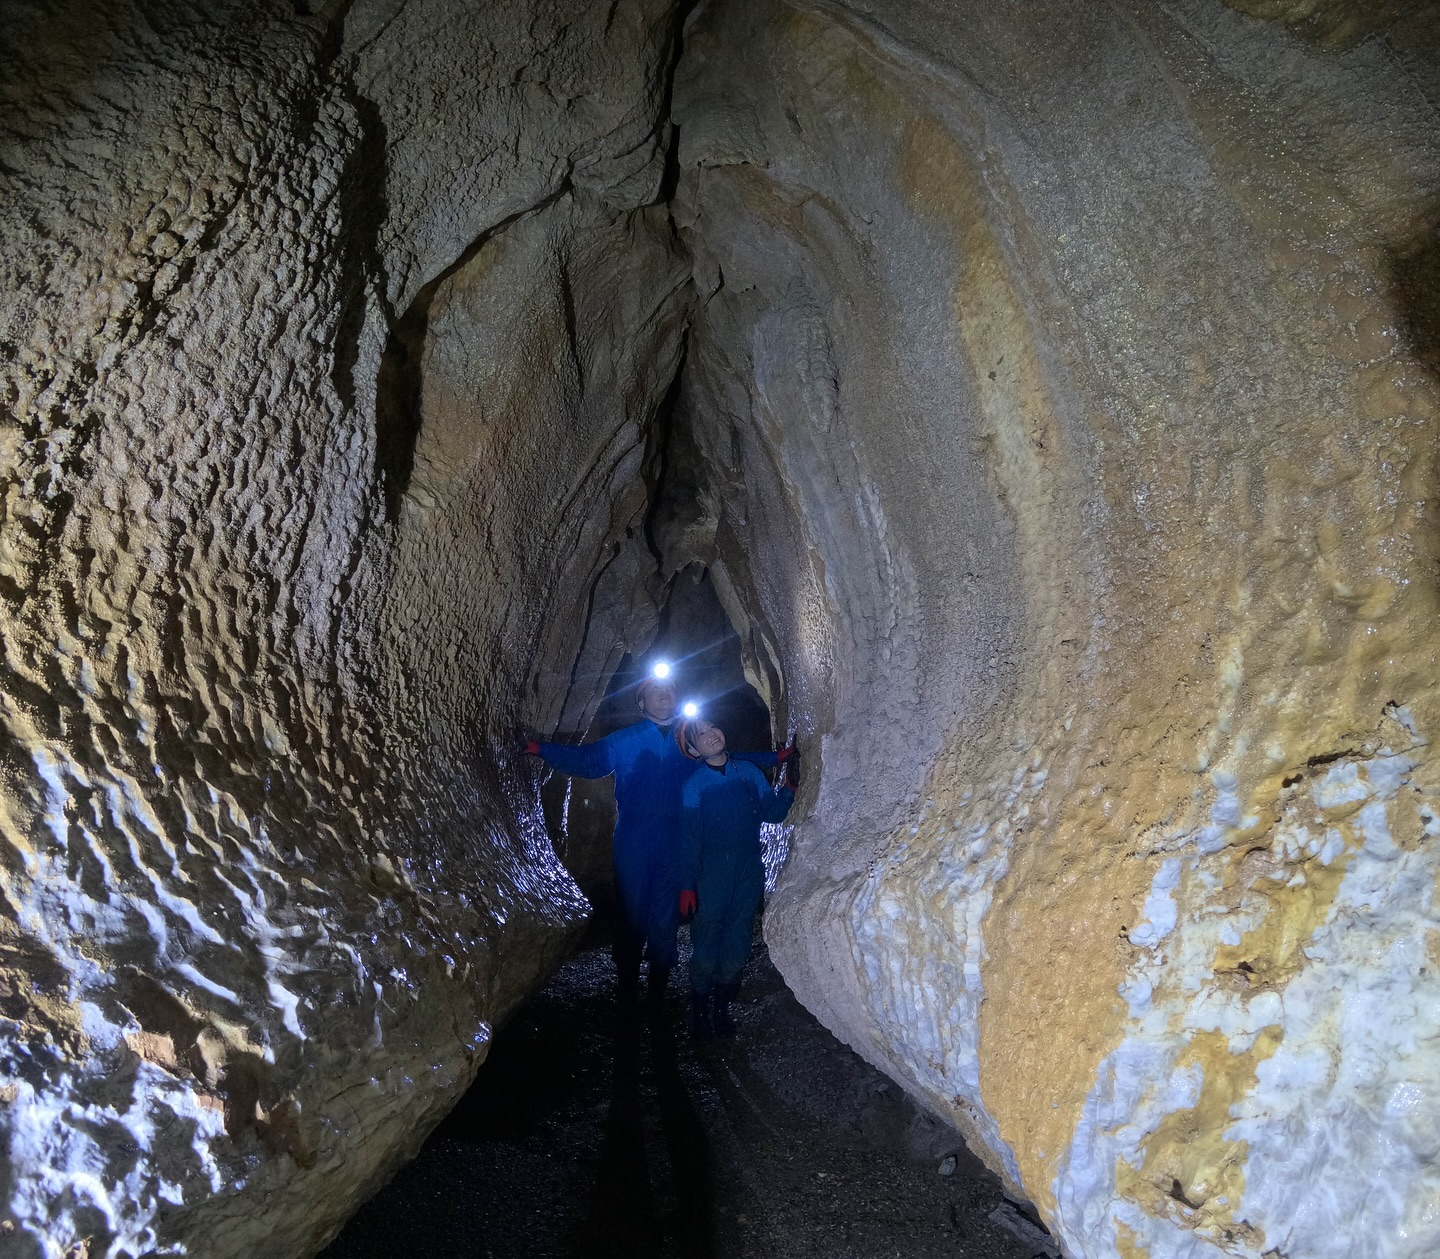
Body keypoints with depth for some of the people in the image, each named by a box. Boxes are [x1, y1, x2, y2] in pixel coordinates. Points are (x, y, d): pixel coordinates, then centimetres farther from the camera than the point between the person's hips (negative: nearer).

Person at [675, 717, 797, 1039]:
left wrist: (789, 785, -10)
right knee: (706, 945, 1)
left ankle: (722, 1007, 25)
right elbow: (689, 839, -5)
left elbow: (772, 813, 6)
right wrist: (686, 886, -8)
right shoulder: (694, 785, -4)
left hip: (749, 872, 3)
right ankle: (700, 1009, 20)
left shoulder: (749, 771, 4)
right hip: (713, 875, -3)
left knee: (737, 945, 10)